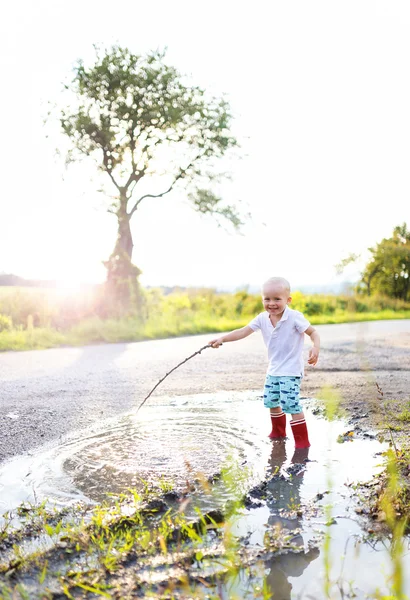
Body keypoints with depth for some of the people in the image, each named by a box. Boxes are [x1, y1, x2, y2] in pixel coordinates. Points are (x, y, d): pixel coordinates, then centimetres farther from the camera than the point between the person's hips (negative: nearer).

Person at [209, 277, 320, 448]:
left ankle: (302, 441, -1)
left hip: (291, 370, -7)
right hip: (273, 369, 7)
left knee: (291, 404, -14)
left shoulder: (294, 317, -17)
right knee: (271, 400, 17)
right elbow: (243, 331, -7)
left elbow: (313, 332, -11)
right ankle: (278, 432, 40)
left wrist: (315, 348, -31)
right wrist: (222, 339, -17)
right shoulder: (262, 318, -3)